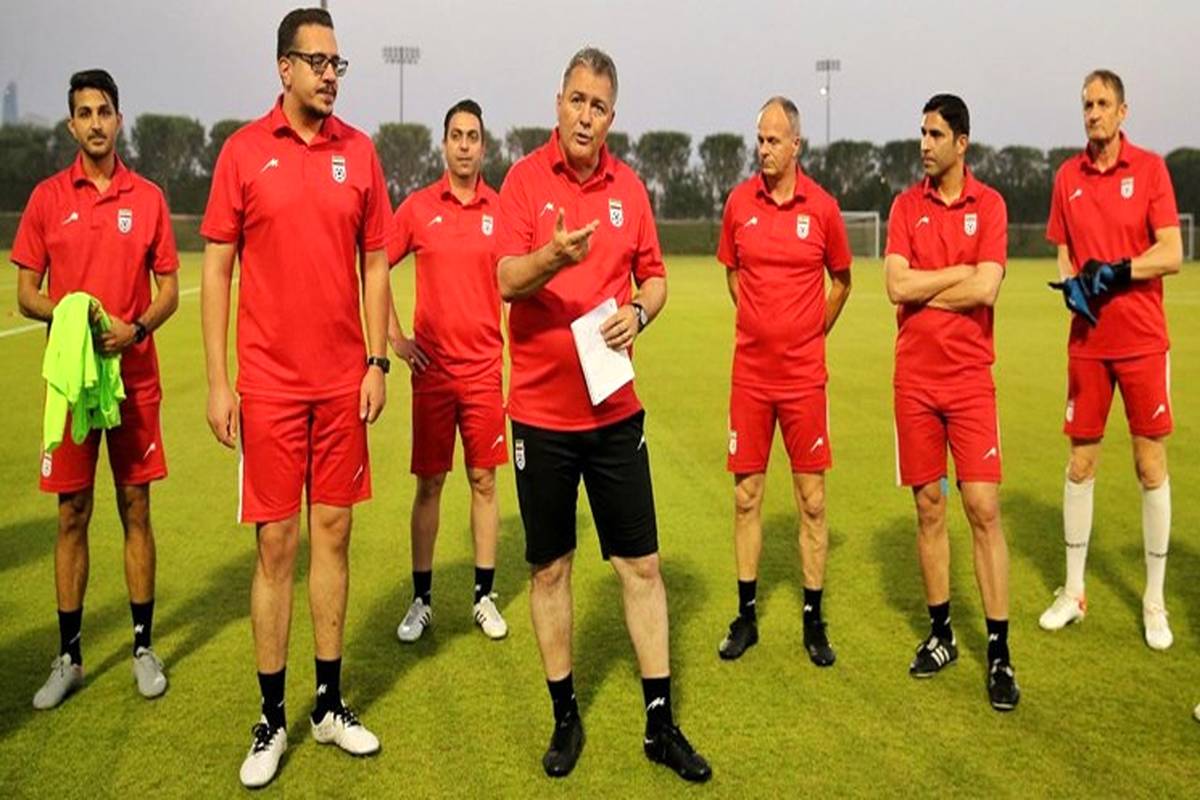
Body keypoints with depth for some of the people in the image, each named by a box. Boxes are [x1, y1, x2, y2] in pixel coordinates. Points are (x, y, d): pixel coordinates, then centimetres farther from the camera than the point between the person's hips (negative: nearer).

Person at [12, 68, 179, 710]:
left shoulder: (148, 198, 4)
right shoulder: (47, 197, 4)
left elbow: (169, 292, 5)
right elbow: (26, 294, 5)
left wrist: (135, 328, -13)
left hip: (135, 378, 0)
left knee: (135, 509, 6)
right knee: (72, 514, 6)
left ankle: (143, 646, 17)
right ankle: (68, 657, 17)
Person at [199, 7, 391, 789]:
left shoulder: (359, 152, 5)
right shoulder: (243, 151, -1)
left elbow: (375, 265, 9)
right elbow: (217, 270, 0)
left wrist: (377, 361, 1)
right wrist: (217, 381, -5)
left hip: (343, 384, 2)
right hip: (269, 385, -2)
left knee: (333, 534, 9)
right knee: (277, 543, 2)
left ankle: (331, 704, 22)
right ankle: (273, 720, 16)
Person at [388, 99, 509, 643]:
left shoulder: (502, 209, 3)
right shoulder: (418, 207, 2)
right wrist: (393, 336, 1)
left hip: (486, 368, 0)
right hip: (431, 368, 0)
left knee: (483, 480, 5)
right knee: (429, 483, 6)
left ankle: (485, 597, 17)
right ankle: (421, 600, 17)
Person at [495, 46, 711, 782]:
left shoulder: (629, 186, 6)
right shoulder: (526, 178, -5)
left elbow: (655, 277, 13)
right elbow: (507, 280, -16)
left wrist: (639, 314, -9)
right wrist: (553, 257, -36)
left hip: (616, 410, 3)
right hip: (542, 411, -2)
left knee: (642, 565, 6)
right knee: (550, 568, 8)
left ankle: (661, 724, 19)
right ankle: (566, 717, 25)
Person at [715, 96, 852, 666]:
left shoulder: (822, 207, -3)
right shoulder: (739, 202, 1)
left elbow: (841, 280, 12)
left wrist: (812, 334, 10)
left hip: (803, 376, -1)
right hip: (749, 373, 2)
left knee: (811, 500, 4)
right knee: (746, 496, 7)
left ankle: (814, 620, 16)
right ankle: (746, 615, 20)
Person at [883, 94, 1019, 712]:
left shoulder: (989, 204, 0)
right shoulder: (906, 204, 6)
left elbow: (986, 290, -13)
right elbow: (896, 286, -6)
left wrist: (922, 288, -5)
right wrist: (959, 273, -7)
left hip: (970, 378, -2)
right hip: (914, 380, 2)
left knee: (983, 509, -4)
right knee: (928, 506, 8)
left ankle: (999, 651, 5)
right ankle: (941, 632, 22)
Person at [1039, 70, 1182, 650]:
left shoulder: (1150, 168, -3)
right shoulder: (1067, 177, 7)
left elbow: (1172, 254, -8)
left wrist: (1117, 270, -21)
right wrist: (1070, 282, -7)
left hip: (1143, 341, -3)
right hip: (1087, 341, 3)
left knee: (1151, 467, 2)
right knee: (1080, 464, 7)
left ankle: (1155, 600, 15)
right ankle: (1074, 591, 20)